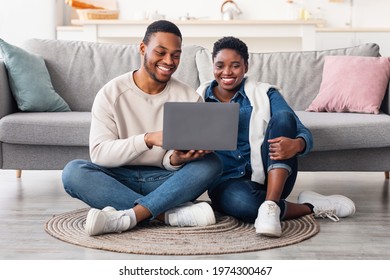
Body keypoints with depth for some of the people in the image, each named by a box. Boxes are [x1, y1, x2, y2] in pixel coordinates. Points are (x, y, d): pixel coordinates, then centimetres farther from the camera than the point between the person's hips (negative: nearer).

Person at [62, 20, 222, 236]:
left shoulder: (189, 98, -1)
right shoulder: (111, 93, -5)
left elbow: (171, 162, -4)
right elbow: (99, 153, -16)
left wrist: (176, 160, -29)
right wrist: (149, 139, -31)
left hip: (165, 182, 1)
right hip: (119, 179, -1)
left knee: (211, 164, -24)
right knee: (73, 171, -28)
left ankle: (128, 217, -36)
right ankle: (171, 214, -31)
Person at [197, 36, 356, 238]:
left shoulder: (265, 94, 5)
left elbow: (305, 134, -5)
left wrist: (296, 144, -30)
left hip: (271, 178, 2)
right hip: (228, 181, -1)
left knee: (282, 117, -23)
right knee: (241, 201, -40)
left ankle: (270, 206, -35)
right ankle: (311, 206, -14)